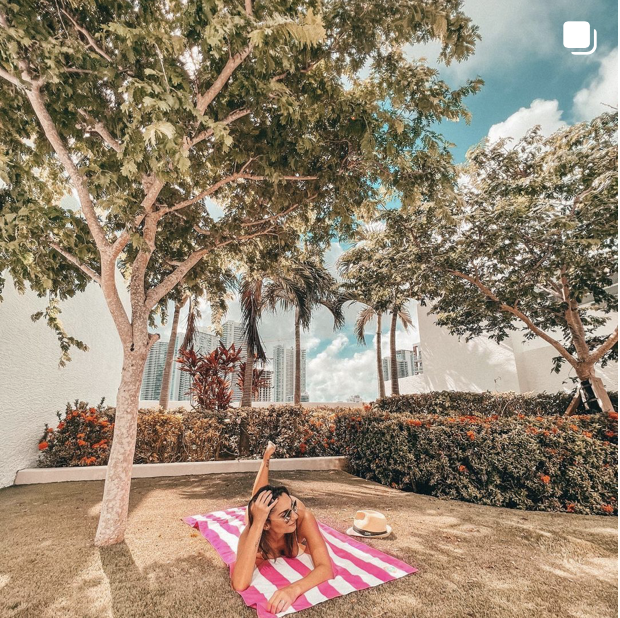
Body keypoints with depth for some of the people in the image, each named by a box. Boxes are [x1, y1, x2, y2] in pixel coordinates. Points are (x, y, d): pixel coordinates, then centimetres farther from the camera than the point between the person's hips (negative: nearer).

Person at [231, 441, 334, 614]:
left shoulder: (303, 517, -49)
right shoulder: (250, 533, -49)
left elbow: (326, 568, -54)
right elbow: (239, 585, -63)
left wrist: (294, 588, -73)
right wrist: (257, 523, -71)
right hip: (258, 523, 0)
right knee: (257, 497, 33)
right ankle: (267, 458, 52)